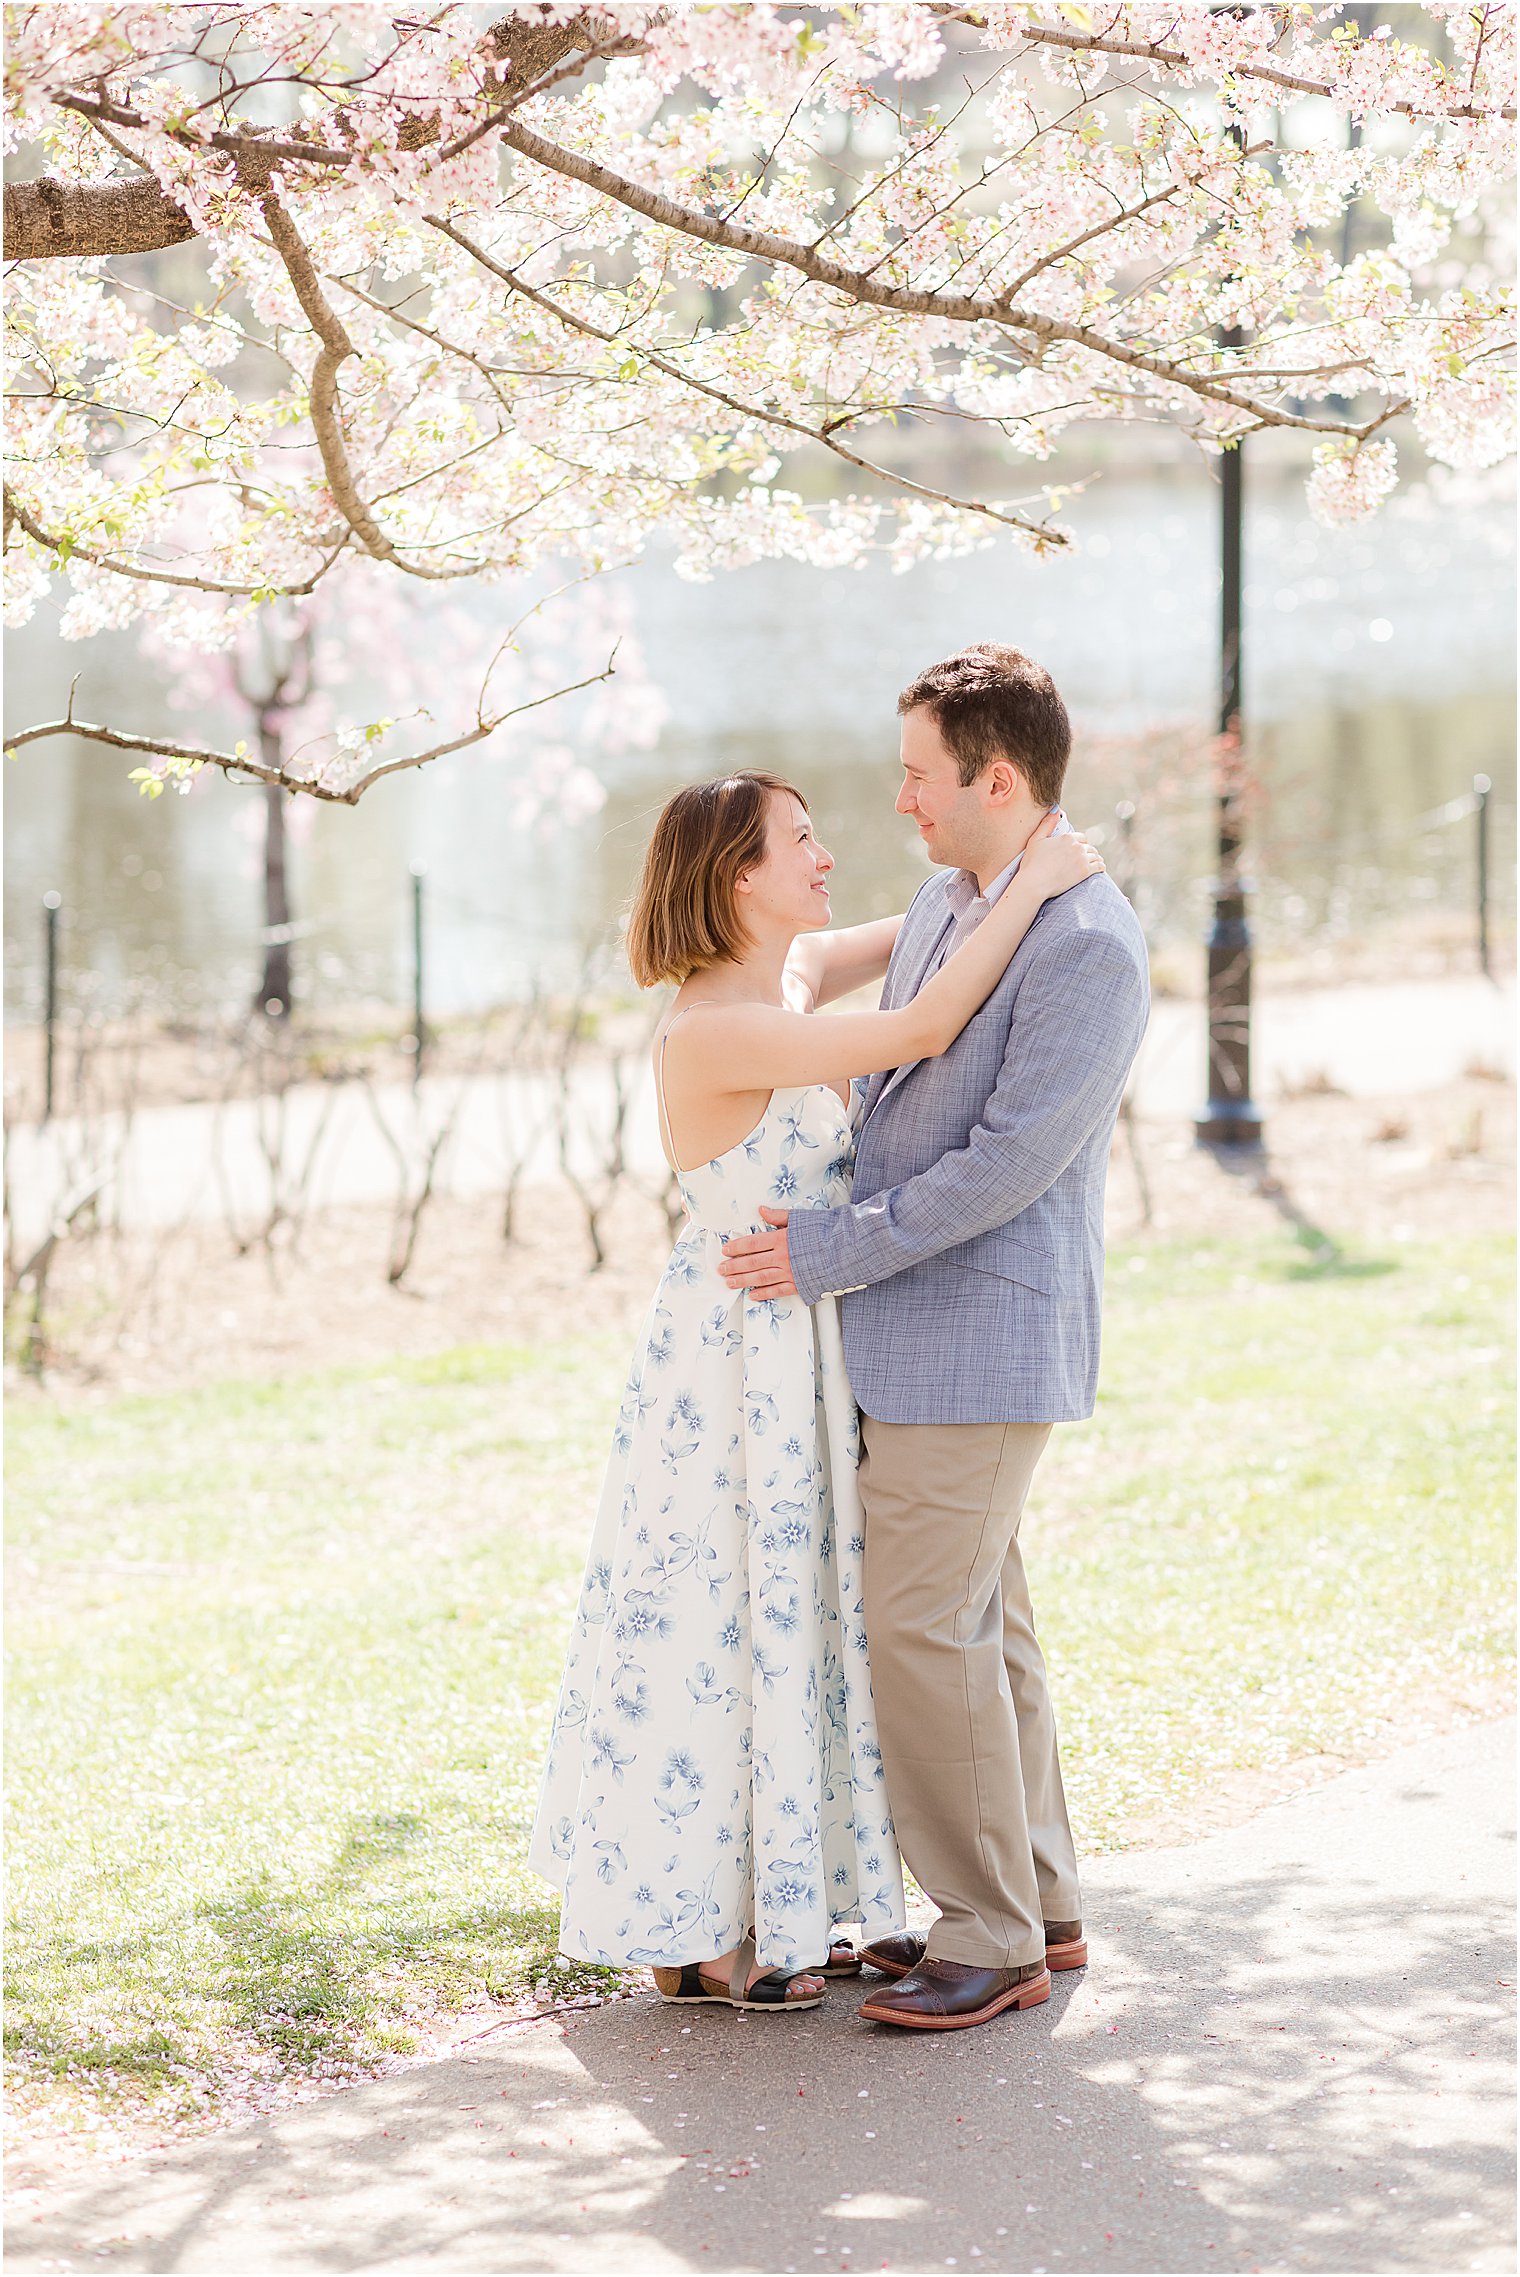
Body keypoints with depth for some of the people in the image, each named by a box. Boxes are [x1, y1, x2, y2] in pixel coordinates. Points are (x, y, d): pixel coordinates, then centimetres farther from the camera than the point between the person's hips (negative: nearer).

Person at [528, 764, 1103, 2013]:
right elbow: (918, 1033, -29)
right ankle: (691, 1937, 14)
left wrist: (1011, 870, 5)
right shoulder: (712, 1031, -24)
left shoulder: (795, 976, 3)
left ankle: (766, 1912, 26)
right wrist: (1032, 885, -22)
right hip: (736, 1358, -9)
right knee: (720, 1625, 1)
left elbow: (922, 934, 23)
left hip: (811, 1357, 9)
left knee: (789, 1618, 15)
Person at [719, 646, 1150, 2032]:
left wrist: (836, 1252, -17)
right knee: (976, 1625, 13)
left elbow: (1013, 1159, -22)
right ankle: (1039, 1905, 22)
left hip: (982, 1337, -9)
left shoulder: (1090, 947, -18)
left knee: (923, 1630, -8)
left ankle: (993, 1940, 1)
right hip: (910, 1331, 9)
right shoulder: (943, 909, 12)